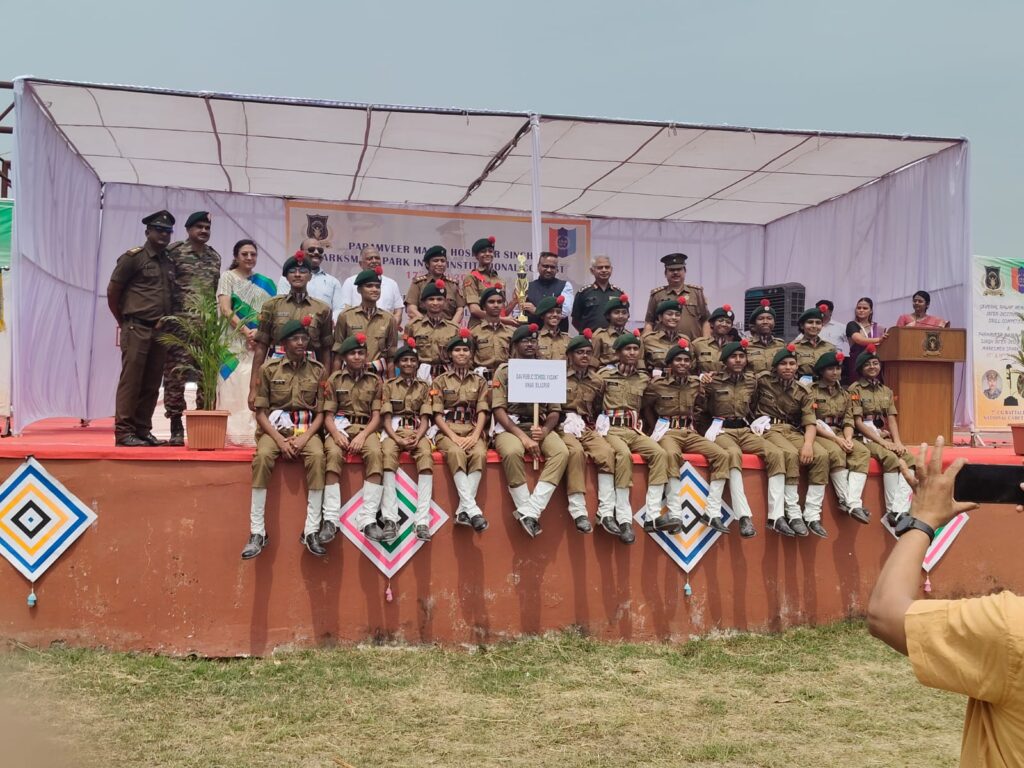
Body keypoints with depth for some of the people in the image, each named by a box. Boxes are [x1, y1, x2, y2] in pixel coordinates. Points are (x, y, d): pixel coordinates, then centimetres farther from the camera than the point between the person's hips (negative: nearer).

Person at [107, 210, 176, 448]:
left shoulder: (169, 262, 15)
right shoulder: (134, 257, -3)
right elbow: (112, 291, -2)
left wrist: (166, 322, 12)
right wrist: (123, 321, 4)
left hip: (160, 331, 6)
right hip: (137, 329, -6)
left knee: (151, 385, 8)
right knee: (131, 381, -5)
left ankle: (143, 430, 15)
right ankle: (123, 431, -2)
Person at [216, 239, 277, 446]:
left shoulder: (265, 283, 15)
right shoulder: (228, 277, 6)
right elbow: (226, 310, -6)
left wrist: (260, 332, -10)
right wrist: (246, 332, -14)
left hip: (259, 343, 3)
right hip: (235, 342, -3)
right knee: (234, 387, -6)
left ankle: (253, 433, -2)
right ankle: (233, 434, -5)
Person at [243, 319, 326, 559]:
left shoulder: (317, 371, 5)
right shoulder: (268, 369, 1)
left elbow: (321, 413, 4)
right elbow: (260, 412, 0)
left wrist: (304, 438, -13)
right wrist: (280, 439, -14)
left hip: (307, 429, 1)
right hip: (275, 428, -1)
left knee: (317, 457, -33)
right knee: (262, 457, -34)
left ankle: (311, 531, -29)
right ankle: (257, 532, -28)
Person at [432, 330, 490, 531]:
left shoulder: (479, 381, 15)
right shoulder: (440, 381, 10)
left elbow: (482, 412, 5)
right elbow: (437, 415, 1)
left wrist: (475, 436, -13)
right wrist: (454, 437, -14)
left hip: (473, 431, 2)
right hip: (448, 431, -1)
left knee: (479, 454, -34)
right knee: (456, 453, -37)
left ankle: (463, 510, -37)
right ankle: (471, 508, -44)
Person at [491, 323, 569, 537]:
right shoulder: (503, 371, 6)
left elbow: (555, 410, 12)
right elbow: (498, 409, -4)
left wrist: (545, 430, -12)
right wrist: (523, 436, -17)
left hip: (540, 427, 3)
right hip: (510, 426, -3)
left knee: (561, 451, -29)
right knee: (512, 452, -38)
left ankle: (530, 511, -31)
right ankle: (528, 512, -25)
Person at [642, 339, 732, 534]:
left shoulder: (696, 384, 9)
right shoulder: (656, 385, -2)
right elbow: (646, 410, 10)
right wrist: (657, 431, 5)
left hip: (690, 432, 5)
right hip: (667, 432, -5)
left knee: (722, 455, -18)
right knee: (672, 454, -40)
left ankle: (712, 512, -17)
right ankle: (674, 513, -36)